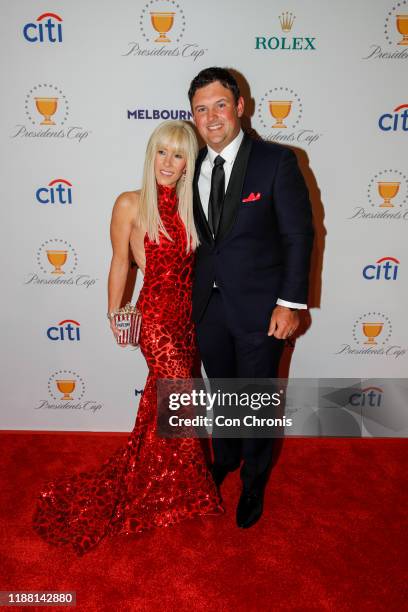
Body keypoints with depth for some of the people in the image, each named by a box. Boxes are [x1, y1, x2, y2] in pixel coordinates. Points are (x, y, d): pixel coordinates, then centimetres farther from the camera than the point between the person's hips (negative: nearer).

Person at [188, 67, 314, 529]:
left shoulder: (276, 161, -10)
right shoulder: (193, 167, 4)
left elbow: (298, 234, -9)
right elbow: (194, 236, 8)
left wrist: (291, 302, -13)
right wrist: (188, 293, 7)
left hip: (259, 307, -4)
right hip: (208, 305, 4)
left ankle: (253, 483, 37)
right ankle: (225, 458, 49)